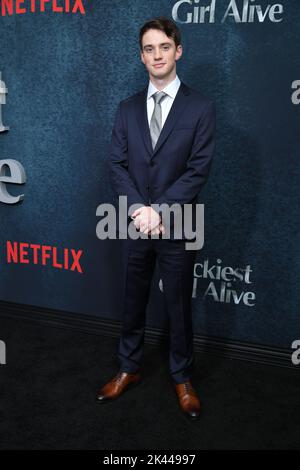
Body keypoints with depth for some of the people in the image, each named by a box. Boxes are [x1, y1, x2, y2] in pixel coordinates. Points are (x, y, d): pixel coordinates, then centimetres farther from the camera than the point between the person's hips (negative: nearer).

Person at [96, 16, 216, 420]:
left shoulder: (201, 108, -4)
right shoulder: (127, 109, 7)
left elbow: (198, 170, -11)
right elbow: (117, 165, 1)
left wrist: (159, 211, -17)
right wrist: (140, 209, -14)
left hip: (177, 226, -3)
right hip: (136, 224, 3)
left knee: (179, 306, 10)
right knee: (134, 303, 15)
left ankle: (182, 378, 30)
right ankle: (129, 370, 34)